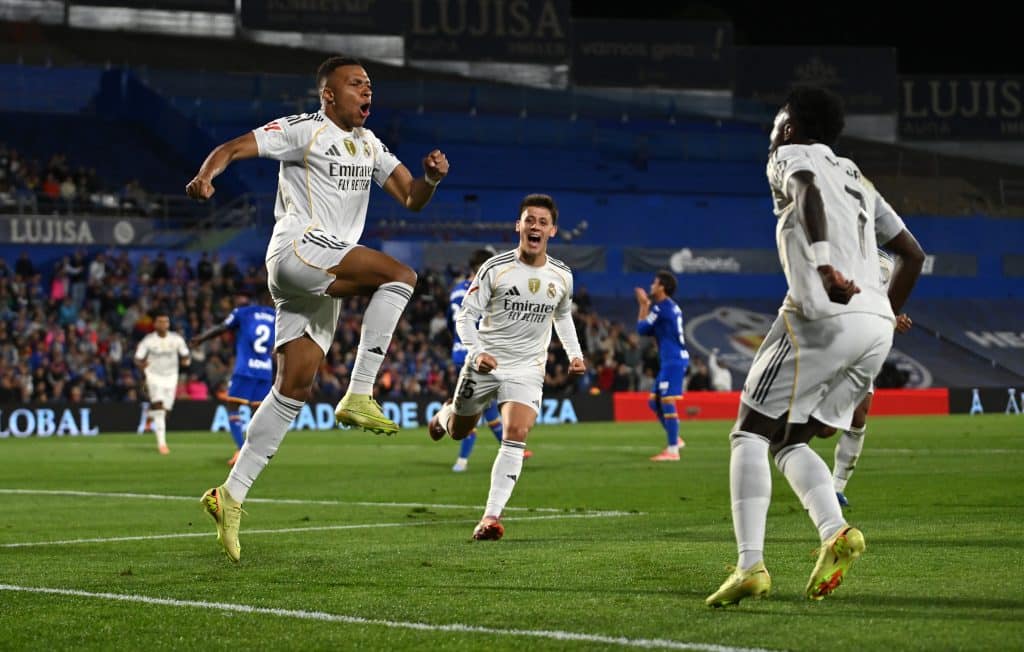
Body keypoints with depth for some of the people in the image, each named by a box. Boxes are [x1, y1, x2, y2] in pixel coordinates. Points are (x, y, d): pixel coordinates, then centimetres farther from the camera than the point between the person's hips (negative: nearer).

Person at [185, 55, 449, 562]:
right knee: (399, 274, -24)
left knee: (294, 389, 3)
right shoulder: (304, 130, -1)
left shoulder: (370, 146, 22)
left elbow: (411, 198, 20)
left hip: (325, 278, 8)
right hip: (297, 249, -8)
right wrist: (205, 176, -28)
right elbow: (233, 148, -7)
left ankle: (231, 495, 4)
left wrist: (431, 178, -3)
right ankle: (359, 396, -25)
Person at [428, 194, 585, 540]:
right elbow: (466, 316, -9)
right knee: (457, 431, 16)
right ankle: (445, 414, 56)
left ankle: (492, 516, -20)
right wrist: (477, 351, -26)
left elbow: (563, 315, 21)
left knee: (516, 434, -21)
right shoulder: (495, 268, -12)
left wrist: (574, 353, 8)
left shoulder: (562, 276, 0)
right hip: (486, 364, -1)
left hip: (527, 369, 1)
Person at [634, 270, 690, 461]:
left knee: (667, 401, -12)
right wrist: (646, 304, 18)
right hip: (670, 361, 10)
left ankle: (672, 450, -13)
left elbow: (642, 328, -5)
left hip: (674, 361, -10)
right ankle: (675, 439, 18)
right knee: (654, 401, 14)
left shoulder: (661, 307, -12)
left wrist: (644, 306, 7)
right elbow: (650, 330, 22)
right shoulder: (672, 307, 18)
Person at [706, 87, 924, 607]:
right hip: (877, 326, 7)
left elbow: (808, 192, -18)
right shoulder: (856, 178, 29)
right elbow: (913, 255, 29)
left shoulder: (790, 156, 7)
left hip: (824, 316, -7)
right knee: (790, 442, 15)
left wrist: (825, 267, -32)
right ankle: (835, 532, -11)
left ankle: (750, 565, -15)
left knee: (750, 435, 0)